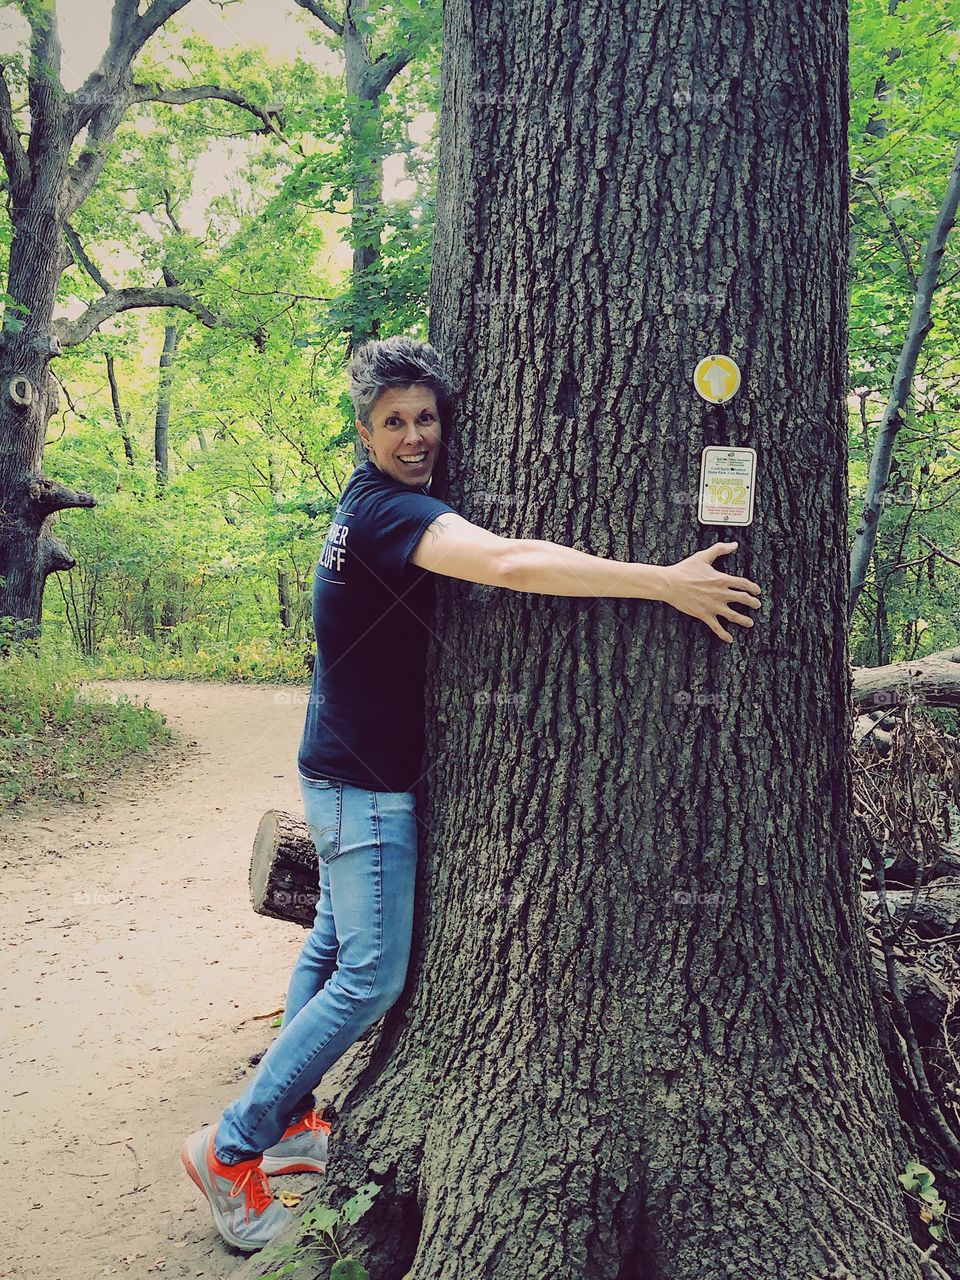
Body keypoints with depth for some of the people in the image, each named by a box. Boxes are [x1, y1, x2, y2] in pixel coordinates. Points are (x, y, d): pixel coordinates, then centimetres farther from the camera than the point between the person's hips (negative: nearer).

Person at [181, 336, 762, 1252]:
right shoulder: (388, 508, -23)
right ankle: (231, 1149, 5)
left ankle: (287, 1120, 32)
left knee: (333, 951, 18)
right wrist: (665, 581, -35)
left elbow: (486, 561, 23)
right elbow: (510, 563, -38)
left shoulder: (375, 504, 10)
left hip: (352, 775, 10)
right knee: (371, 977, -6)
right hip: (366, 784, -10)